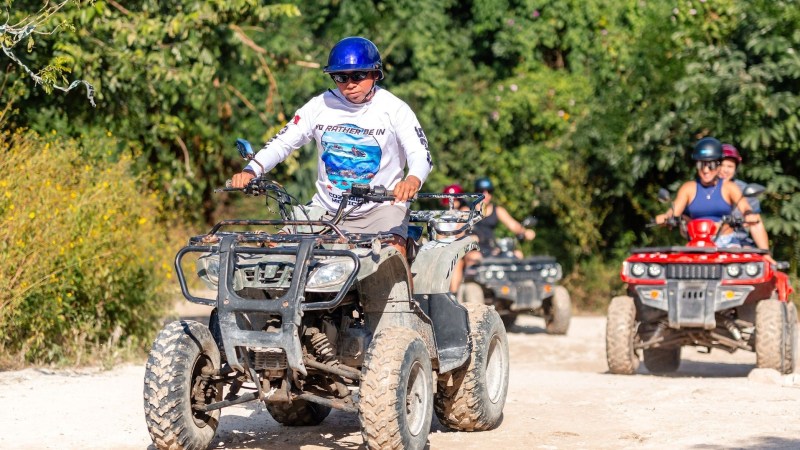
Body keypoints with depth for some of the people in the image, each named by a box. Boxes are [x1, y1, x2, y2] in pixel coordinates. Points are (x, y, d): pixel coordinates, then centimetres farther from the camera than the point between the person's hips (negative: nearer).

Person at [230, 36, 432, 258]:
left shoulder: (393, 109, -7)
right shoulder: (320, 106, 0)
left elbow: (420, 153, -17)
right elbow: (282, 142, 0)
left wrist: (413, 180, -42)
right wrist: (251, 171, -20)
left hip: (381, 207, -3)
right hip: (327, 210, 3)